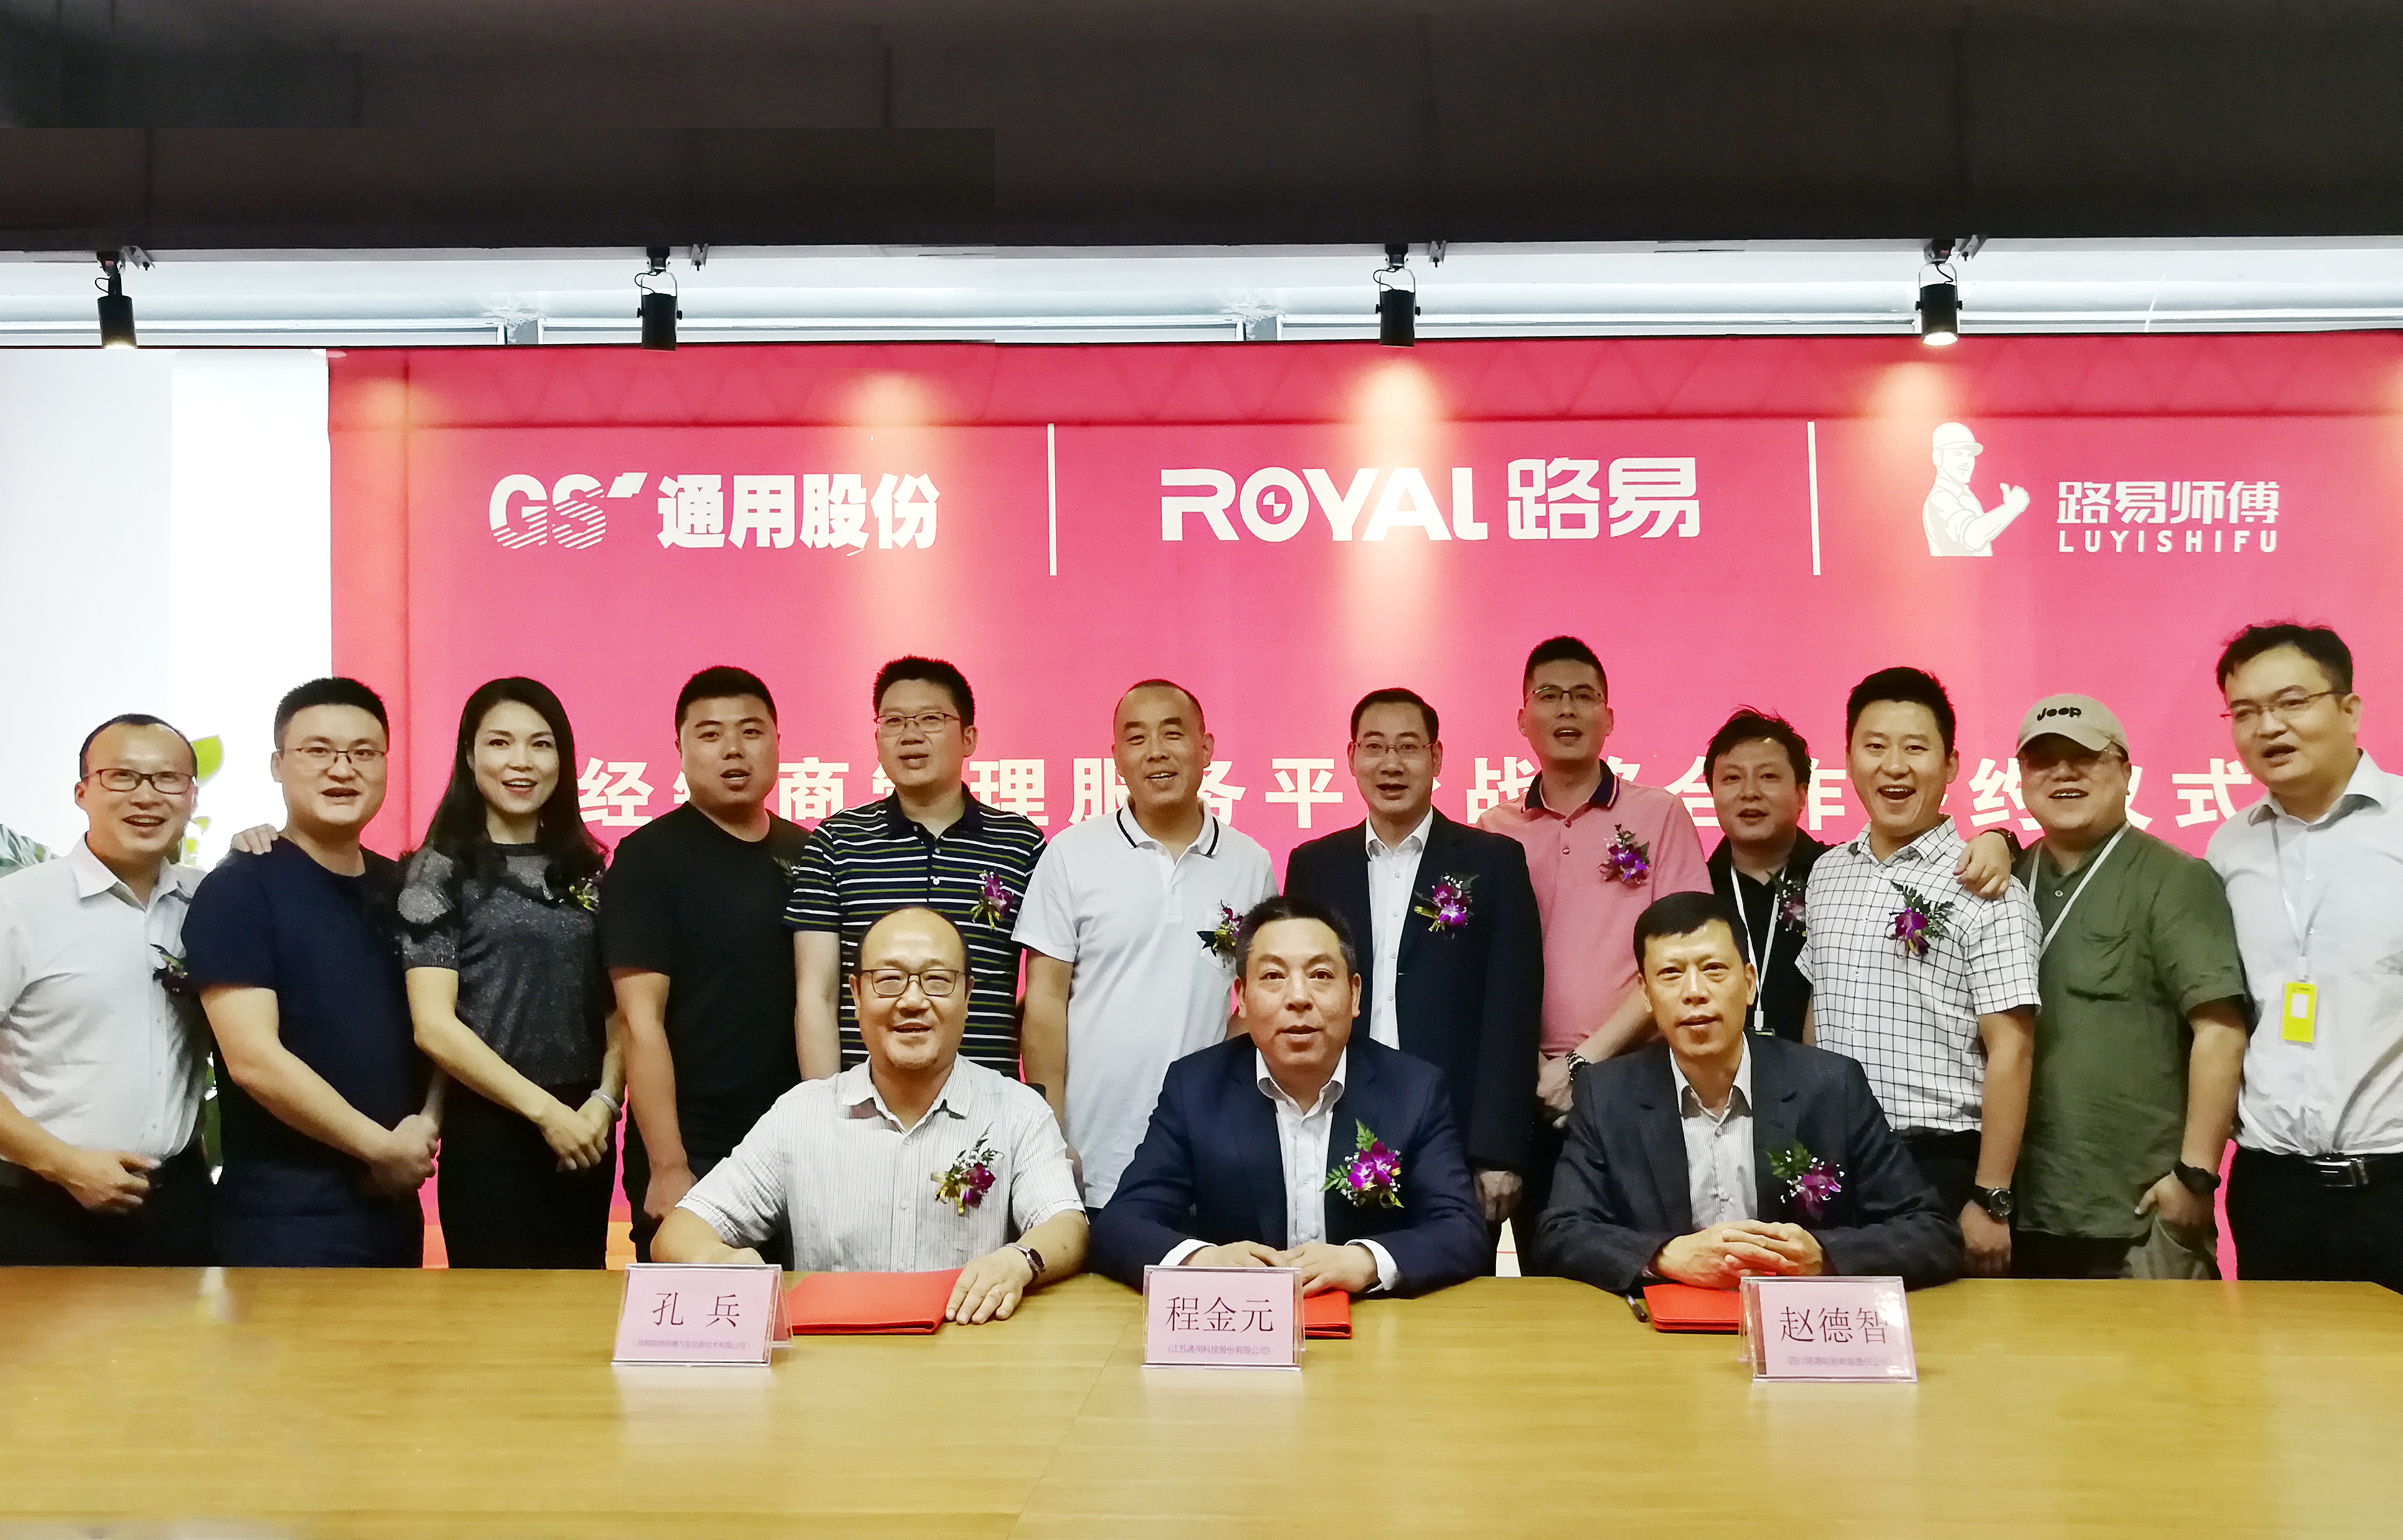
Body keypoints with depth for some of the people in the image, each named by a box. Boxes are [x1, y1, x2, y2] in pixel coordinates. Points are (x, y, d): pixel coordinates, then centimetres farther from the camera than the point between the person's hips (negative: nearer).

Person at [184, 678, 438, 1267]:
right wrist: (381, 1146, -12)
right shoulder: (237, 891, -9)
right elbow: (253, 1059, -17)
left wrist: (427, 1124, -4)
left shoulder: (401, 890, 10)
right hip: (285, 1214, -6)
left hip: (394, 1205, 6)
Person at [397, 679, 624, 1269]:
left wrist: (604, 1101, -8)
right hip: (490, 1134, -5)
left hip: (586, 1133, 5)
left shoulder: (584, 870, 10)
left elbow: (615, 1008, 9)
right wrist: (545, 1110, -14)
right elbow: (434, 1025, -11)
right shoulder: (442, 871, -4)